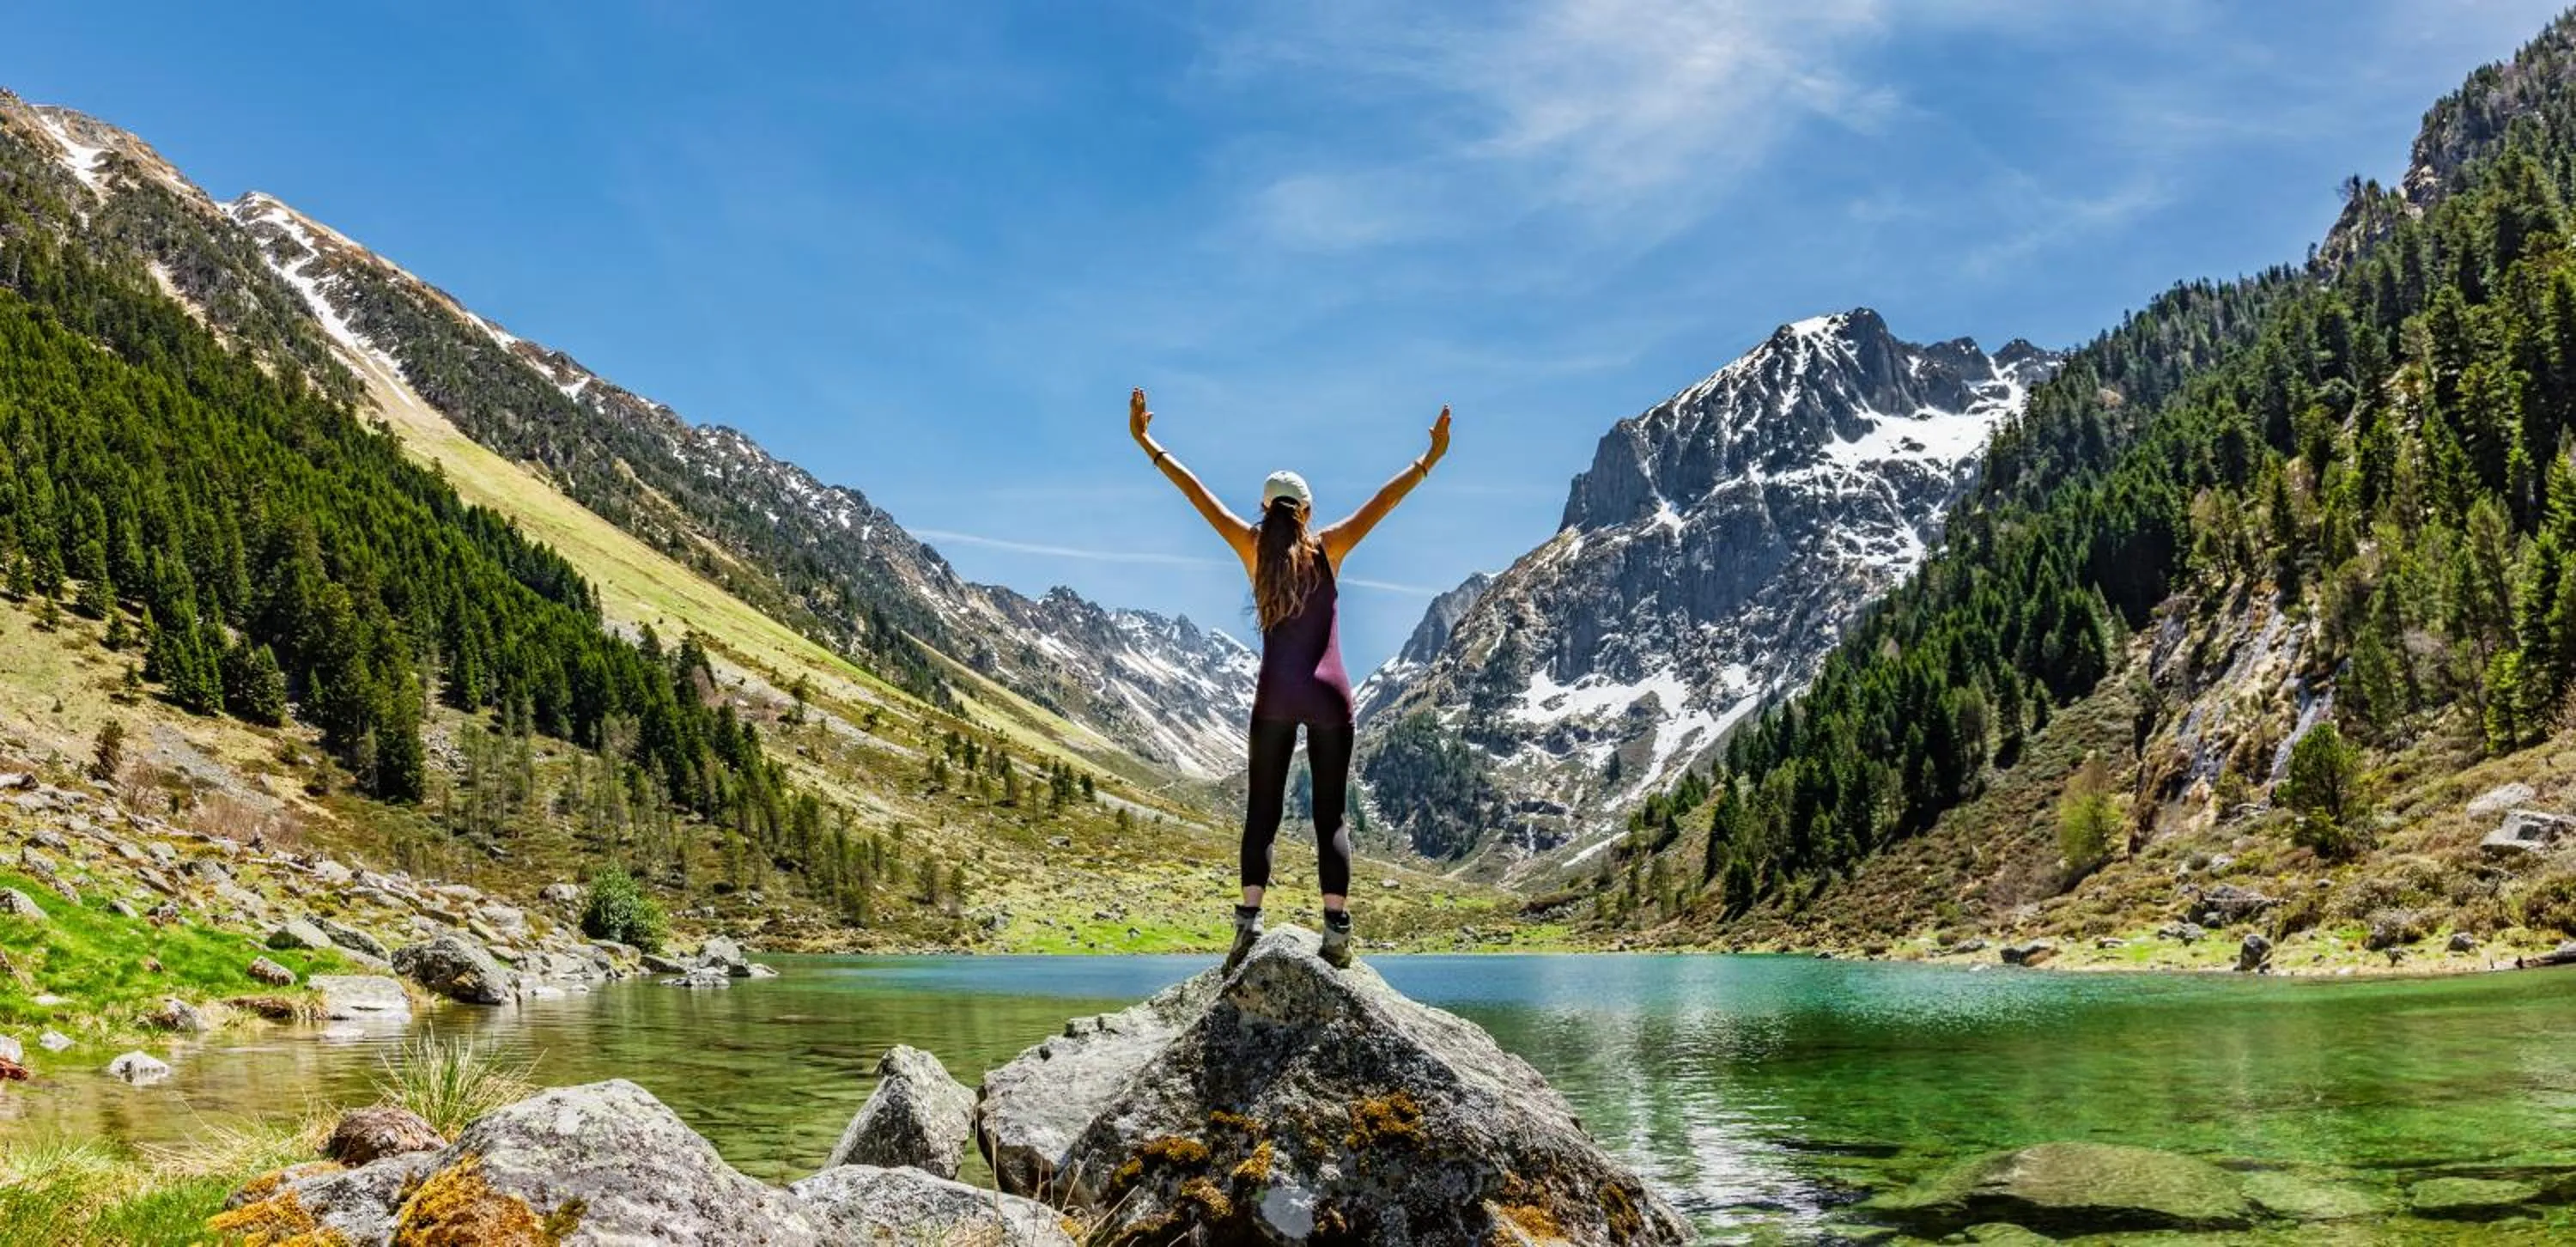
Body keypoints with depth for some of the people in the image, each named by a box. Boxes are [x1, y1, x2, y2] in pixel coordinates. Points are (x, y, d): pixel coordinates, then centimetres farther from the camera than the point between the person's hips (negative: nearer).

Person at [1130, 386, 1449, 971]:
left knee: (1261, 810, 5)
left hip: (1274, 697, 1)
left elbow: (1196, 492, 3)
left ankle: (1248, 917, -10)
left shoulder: (1253, 548, 1)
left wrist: (1147, 442, 6)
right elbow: (1383, 501, -5)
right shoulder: (1327, 547, -1)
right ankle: (1336, 928, -6)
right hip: (1329, 695, -1)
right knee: (1331, 814, 1)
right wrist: (1428, 460, -4)